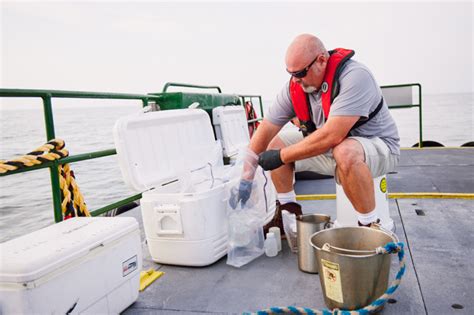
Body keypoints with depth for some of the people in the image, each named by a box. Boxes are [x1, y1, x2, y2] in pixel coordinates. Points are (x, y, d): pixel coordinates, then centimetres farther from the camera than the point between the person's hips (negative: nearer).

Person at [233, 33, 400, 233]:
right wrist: (246, 179, -11)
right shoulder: (295, 85, -8)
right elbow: (265, 130, -8)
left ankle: (370, 225, -19)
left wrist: (282, 156, -28)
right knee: (275, 142, 2)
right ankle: (288, 212, 14)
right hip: (330, 148, 7)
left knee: (345, 152, -40)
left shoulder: (354, 77, -28)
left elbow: (332, 136, -36)